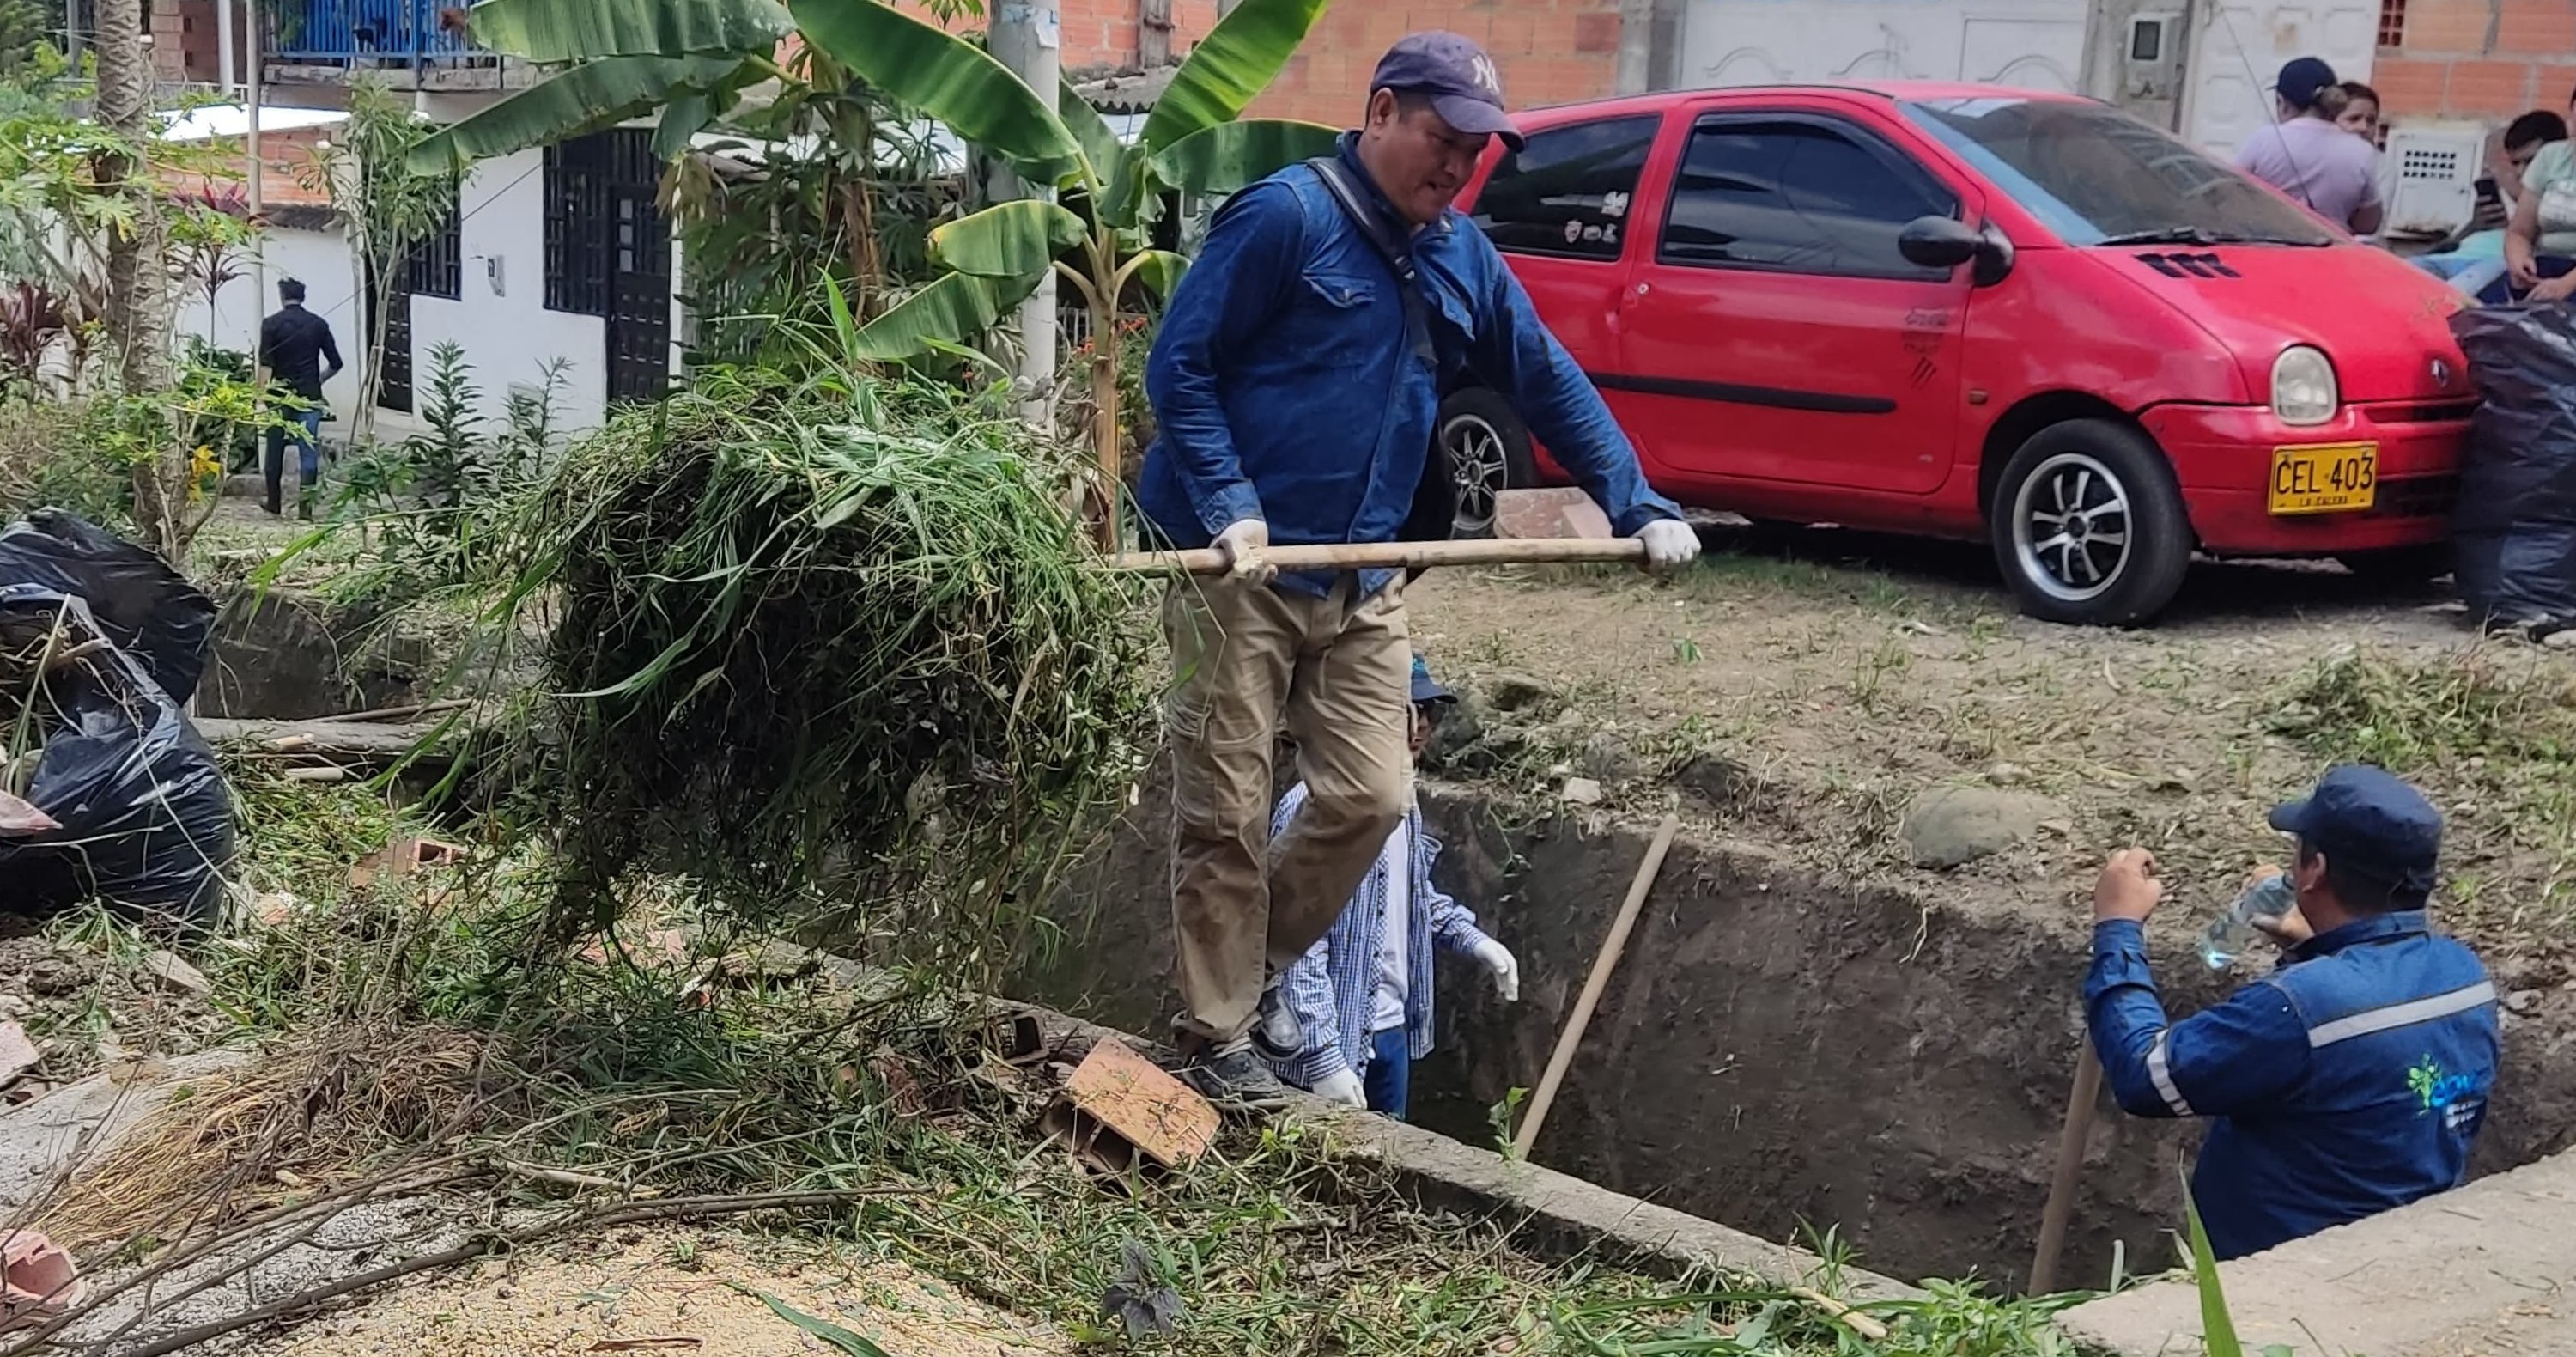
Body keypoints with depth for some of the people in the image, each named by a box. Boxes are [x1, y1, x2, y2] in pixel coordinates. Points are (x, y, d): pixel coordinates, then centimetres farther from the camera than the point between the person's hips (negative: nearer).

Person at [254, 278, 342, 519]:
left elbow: (266, 365, -10)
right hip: (310, 396, 1)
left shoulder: (271, 324, -2)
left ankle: (274, 503, 20)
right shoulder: (319, 324, 4)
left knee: (275, 449, 12)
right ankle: (305, 506, -10)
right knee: (308, 451, -1)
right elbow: (335, 364, 6)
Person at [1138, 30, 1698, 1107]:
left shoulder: (1460, 257, 10)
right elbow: (1177, 366, -12)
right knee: (1226, 814, 0)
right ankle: (1215, 1031, 13)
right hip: (1239, 569, -6)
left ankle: (1251, 967, 25)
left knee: (1370, 798, 4)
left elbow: (1548, 384, 14)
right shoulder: (1287, 216, -11)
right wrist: (1229, 506, -20)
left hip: (1360, 583, 7)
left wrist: (1640, 507, 8)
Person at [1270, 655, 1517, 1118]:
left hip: (1394, 1032, 9)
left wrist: (1475, 941, 14)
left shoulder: (1403, 801, 7)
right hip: (1332, 1045, -9)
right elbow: (1298, 948, -24)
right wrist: (1324, 1061, -25)